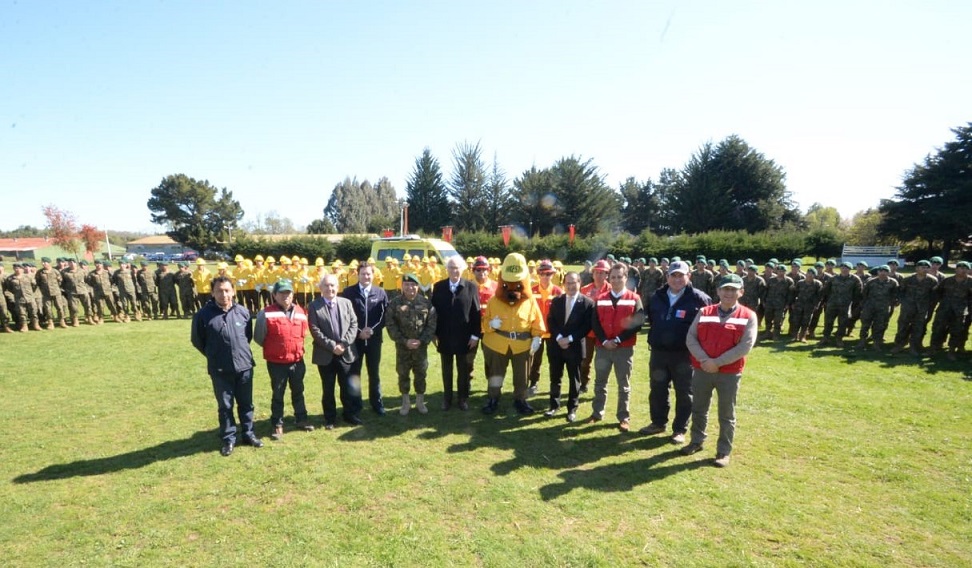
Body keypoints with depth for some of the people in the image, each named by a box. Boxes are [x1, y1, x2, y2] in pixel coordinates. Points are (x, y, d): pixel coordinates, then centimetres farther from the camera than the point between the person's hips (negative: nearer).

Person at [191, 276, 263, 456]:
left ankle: (248, 434, 30)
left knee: (246, 403, 14)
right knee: (225, 406, 10)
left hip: (244, 365, 2)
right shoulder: (204, 314, -9)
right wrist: (213, 355, 9)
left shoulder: (243, 312, -3)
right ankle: (228, 439, 25)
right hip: (220, 370, -2)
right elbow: (197, 339, 4)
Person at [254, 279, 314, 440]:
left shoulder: (300, 312, 1)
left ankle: (301, 419, 33)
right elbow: (258, 337, -5)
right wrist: (272, 349, 4)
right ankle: (277, 425, 23)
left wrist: (296, 348, 10)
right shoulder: (266, 314, -14)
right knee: (277, 394, 9)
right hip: (276, 362, -4)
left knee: (298, 391, 18)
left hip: (297, 360, 4)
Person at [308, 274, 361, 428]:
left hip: (346, 353, 2)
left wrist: (343, 343, -11)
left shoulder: (346, 302, 6)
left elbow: (353, 324, 1)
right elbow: (315, 331, -10)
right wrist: (332, 346, -16)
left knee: (349, 387, 8)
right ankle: (330, 418, 24)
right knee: (328, 389, 9)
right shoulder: (314, 306, -3)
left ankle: (351, 414, 24)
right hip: (325, 355, -2)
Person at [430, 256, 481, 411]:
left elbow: (476, 313, -5)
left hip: (464, 338, -1)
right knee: (446, 370, 14)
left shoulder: (471, 287, -4)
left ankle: (463, 398, 27)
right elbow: (434, 311, 2)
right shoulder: (438, 287, 0)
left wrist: (475, 335, -8)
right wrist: (434, 334, -1)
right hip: (444, 337, 1)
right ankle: (447, 398, 29)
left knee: (463, 370, 12)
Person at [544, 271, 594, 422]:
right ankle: (554, 405, 27)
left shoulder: (588, 303, -6)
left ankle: (572, 408, 22)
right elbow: (550, 321, 2)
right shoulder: (556, 301, 6)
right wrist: (558, 337, -12)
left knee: (574, 379, 8)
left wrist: (570, 338, -16)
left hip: (575, 347, -3)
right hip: (556, 345, 3)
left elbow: (587, 326, -10)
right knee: (555, 378, 12)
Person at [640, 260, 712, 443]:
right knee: (657, 390, 13)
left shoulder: (699, 299, -9)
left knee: (684, 394, 7)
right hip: (658, 353, 4)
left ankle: (680, 429, 21)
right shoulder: (656, 297, 7)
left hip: (684, 354, -4)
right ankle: (658, 423, 30)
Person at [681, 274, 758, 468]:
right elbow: (690, 338, -1)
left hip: (729, 373, -3)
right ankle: (697, 441, 34)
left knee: (726, 415, 8)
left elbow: (745, 346, -12)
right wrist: (704, 359, -16)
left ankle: (724, 452, 21)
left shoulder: (748, 316, -3)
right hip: (701, 370, 3)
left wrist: (717, 362, -16)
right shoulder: (704, 312, 4)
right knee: (698, 409, 16)